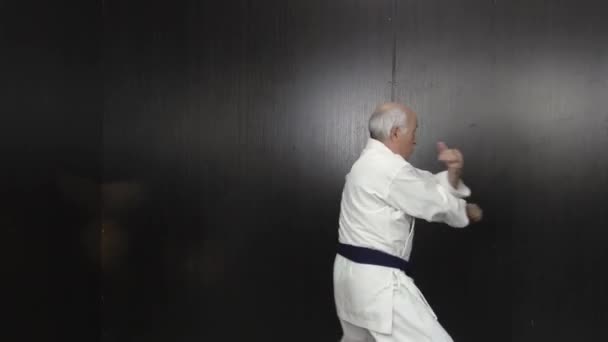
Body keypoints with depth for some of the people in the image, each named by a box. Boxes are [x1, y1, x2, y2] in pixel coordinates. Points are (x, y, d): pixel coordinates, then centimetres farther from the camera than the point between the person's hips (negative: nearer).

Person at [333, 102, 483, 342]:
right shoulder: (389, 168, -19)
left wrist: (453, 171, -10)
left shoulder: (372, 162, 13)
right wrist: (466, 211, 11)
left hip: (354, 273, 11)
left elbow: (429, 188, 10)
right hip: (375, 280, -11)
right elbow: (436, 204, -9)